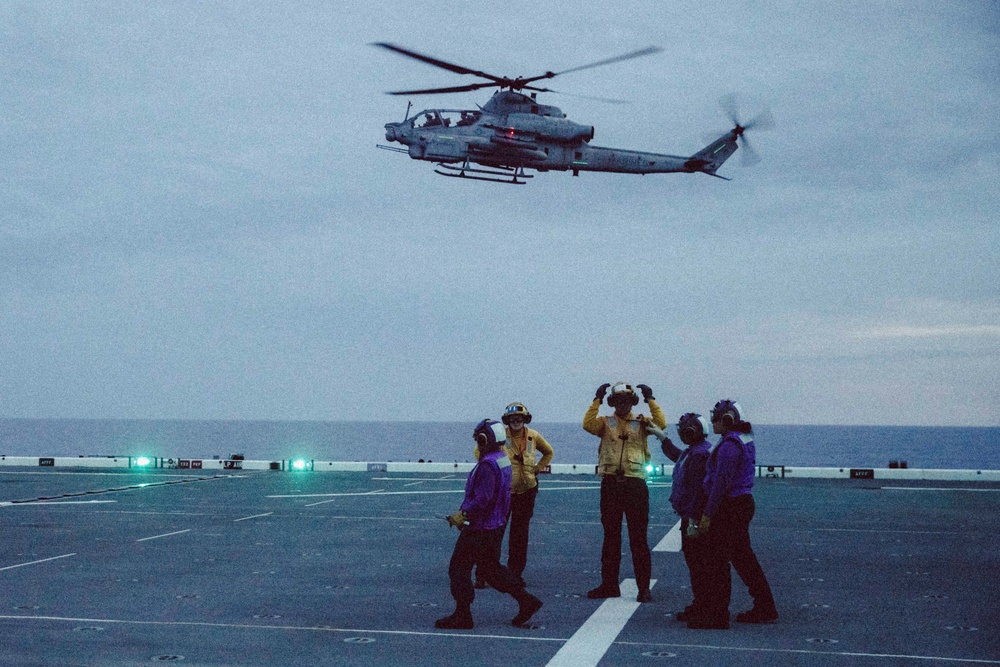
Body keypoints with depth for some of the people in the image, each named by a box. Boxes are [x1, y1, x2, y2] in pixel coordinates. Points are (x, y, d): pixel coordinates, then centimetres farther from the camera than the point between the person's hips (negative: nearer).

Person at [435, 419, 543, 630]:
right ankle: (526, 600, 17)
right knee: (491, 567, 19)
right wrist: (465, 513, 15)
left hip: (480, 529, -10)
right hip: (496, 525, 10)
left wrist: (463, 515, -17)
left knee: (459, 567, 1)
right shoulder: (503, 460, 11)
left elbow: (482, 499, -28)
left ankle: (462, 616, 6)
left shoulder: (488, 464, -22)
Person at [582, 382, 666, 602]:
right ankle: (609, 585, 17)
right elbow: (588, 425, -10)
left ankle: (644, 587, 3)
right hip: (610, 484, 2)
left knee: (638, 538, -1)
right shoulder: (605, 423, 9)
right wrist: (597, 400, -14)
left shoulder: (641, 423, 8)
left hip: (635, 484, -2)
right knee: (611, 537, 9)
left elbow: (661, 424, -10)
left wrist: (651, 400, -13)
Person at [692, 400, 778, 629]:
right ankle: (765, 608, 23)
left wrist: (708, 515, -18)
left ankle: (716, 615, -1)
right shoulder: (745, 440, 13)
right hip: (744, 502, 10)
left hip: (729, 507, -10)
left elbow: (721, 483, -21)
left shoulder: (729, 445, -18)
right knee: (743, 557, 17)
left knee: (718, 561, -4)